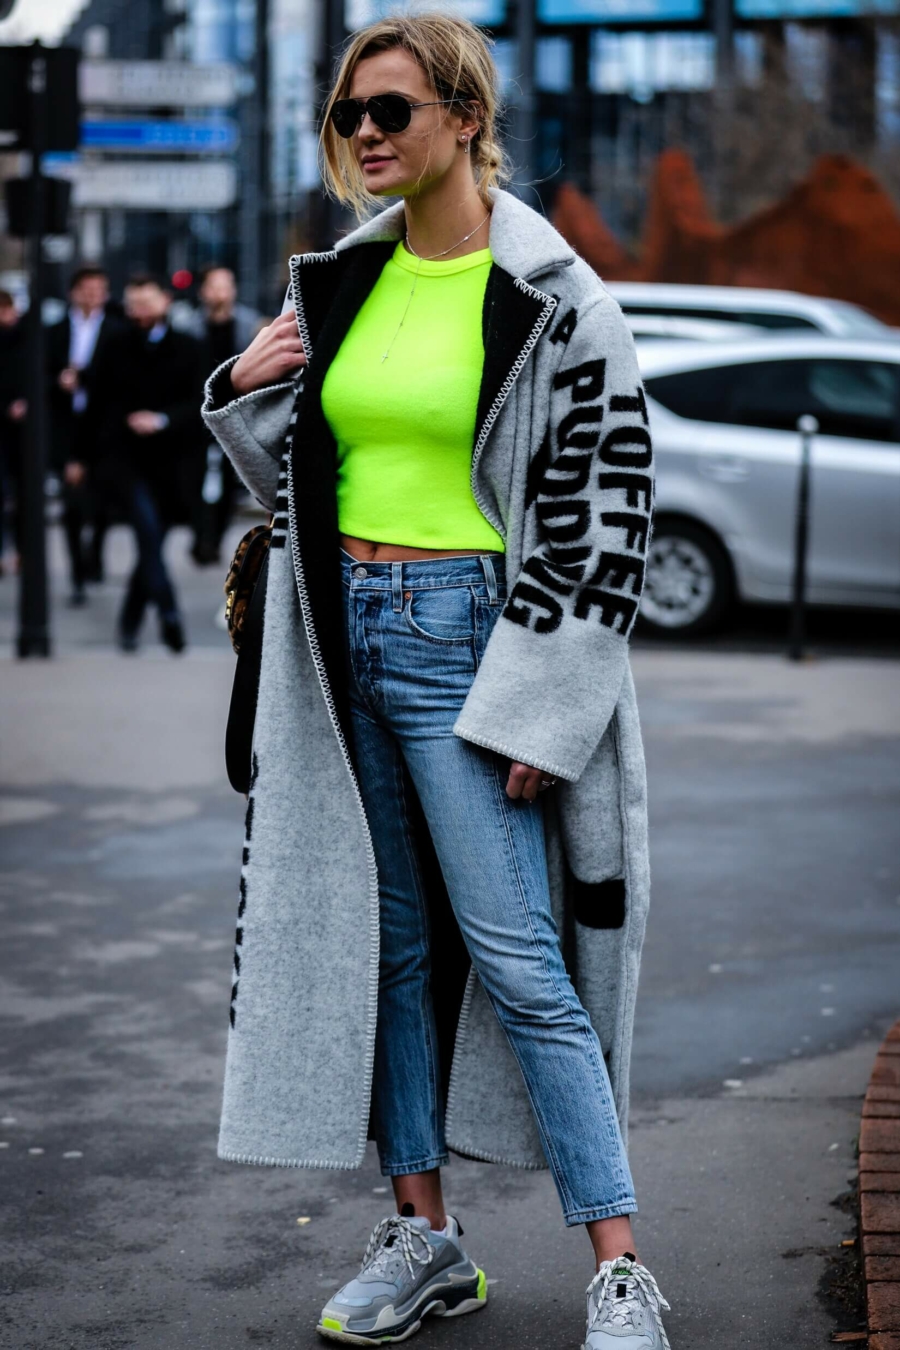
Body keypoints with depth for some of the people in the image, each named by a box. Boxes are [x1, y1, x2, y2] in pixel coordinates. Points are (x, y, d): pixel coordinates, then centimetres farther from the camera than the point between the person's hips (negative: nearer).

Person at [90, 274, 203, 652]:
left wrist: (163, 420, -16)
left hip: (170, 464, 1)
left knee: (151, 542, 6)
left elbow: (198, 404, -1)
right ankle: (169, 615, -27)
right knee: (147, 525, -23)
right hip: (124, 460, -1)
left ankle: (130, 623, 22)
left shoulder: (188, 350, 7)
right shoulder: (115, 352, 10)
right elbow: (98, 407, 13)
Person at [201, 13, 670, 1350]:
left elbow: (609, 505, -10)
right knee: (384, 941, 10)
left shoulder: (550, 296, -9)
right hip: (345, 630, 6)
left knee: (516, 957, -9)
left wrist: (541, 710, -14)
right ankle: (425, 1237, 22)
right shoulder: (337, 280, 10)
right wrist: (245, 391, -2)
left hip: (468, 635, -6)